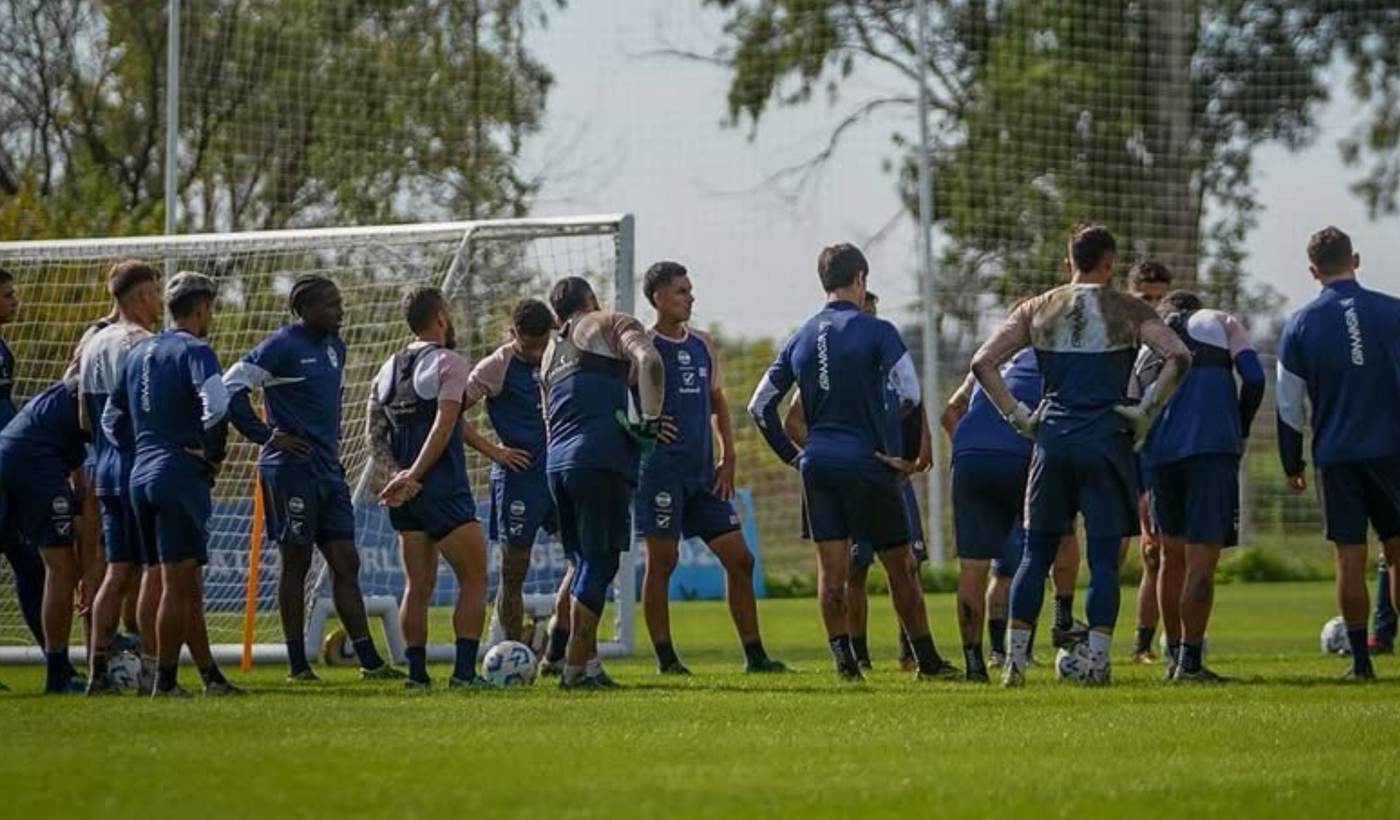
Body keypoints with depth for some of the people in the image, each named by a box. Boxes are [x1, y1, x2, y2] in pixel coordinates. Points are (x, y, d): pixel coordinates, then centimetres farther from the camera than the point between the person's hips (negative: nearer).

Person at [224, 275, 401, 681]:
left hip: (328, 471, 8)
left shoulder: (335, 347, 14)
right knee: (296, 563, -1)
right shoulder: (281, 347, -11)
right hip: (291, 470, -8)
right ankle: (297, 665, 6)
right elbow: (231, 388, -16)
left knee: (346, 563, 4)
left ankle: (369, 661, 4)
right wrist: (266, 436, -15)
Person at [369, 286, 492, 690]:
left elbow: (374, 431, 9)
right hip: (442, 488, -7)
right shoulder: (449, 362, -7)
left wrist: (399, 473, -2)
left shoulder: (390, 367, 14)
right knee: (474, 578, -1)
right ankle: (464, 671, -9)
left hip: (405, 494, 7)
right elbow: (444, 425, -18)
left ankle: (416, 671, 7)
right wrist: (413, 476, -18)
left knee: (418, 585, 11)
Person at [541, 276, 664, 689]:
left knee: (583, 562, 17)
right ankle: (577, 666, -9)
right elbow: (648, 360, -13)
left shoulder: (551, 352, 28)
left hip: (556, 463, 7)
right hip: (602, 459, -7)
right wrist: (650, 420, -9)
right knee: (599, 564, -5)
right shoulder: (611, 325, 8)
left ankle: (586, 659, 15)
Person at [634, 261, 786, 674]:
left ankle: (754, 654, 9)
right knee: (662, 560, -4)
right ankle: (665, 658, 3)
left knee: (739, 559, 4)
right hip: (661, 467, -7)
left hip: (703, 472, 7)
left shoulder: (702, 346, 15)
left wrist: (727, 459, 12)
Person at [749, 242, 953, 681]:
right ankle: (928, 661, 10)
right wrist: (900, 453, -7)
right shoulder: (876, 332, -7)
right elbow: (910, 395, -17)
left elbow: (760, 405, 12)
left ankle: (843, 658, -3)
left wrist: (791, 454, 16)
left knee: (831, 567, 4)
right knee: (898, 566, 5)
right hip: (867, 463, -4)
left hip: (817, 463, 4)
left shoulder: (801, 338, 9)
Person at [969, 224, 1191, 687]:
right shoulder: (1128, 312, 1)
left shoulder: (1037, 311, 8)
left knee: (1036, 554, 8)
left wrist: (1018, 417, 5)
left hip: (1053, 439, 2)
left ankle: (1014, 661, 3)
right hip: (1105, 440, -2)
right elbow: (1178, 358, -12)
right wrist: (1147, 413, -5)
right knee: (1103, 558, 1)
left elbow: (983, 363, 2)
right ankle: (1097, 662, -4)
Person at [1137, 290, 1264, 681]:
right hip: (1214, 448, -4)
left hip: (1160, 454, 4)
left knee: (1173, 554, 18)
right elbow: (1253, 378, 1)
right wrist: (1242, 432, 14)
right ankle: (1189, 661, -8)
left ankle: (1174, 656, 21)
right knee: (1202, 559, -4)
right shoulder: (1220, 323, 16)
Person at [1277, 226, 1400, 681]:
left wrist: (1293, 464, 14)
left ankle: (1360, 658, 2)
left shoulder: (1300, 325, 2)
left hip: (1335, 454, 1)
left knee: (1350, 556, 4)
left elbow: (1289, 405, 5)